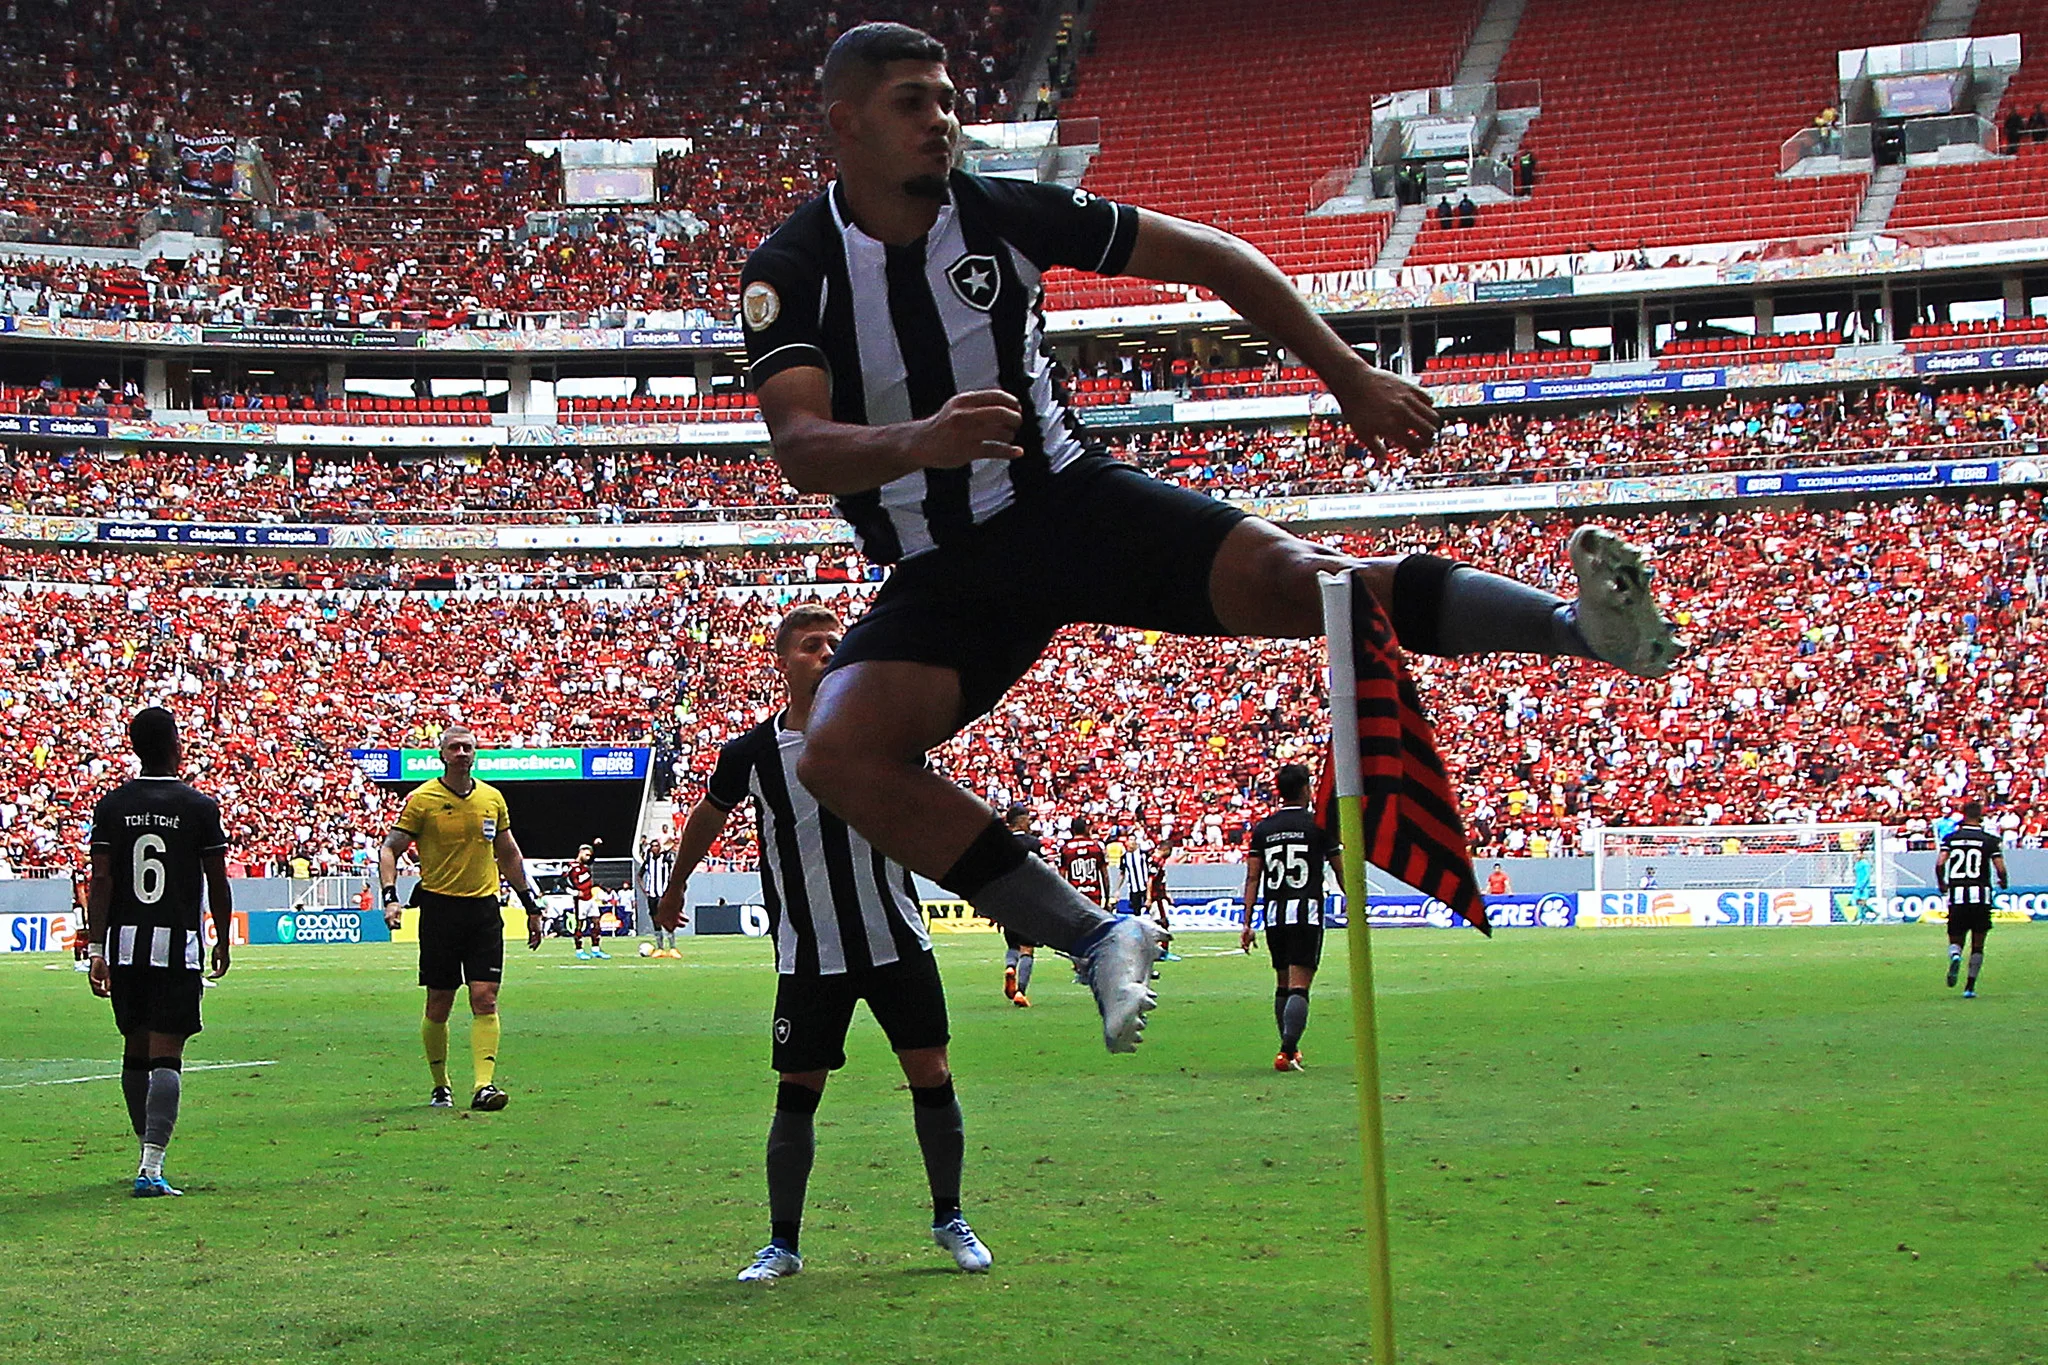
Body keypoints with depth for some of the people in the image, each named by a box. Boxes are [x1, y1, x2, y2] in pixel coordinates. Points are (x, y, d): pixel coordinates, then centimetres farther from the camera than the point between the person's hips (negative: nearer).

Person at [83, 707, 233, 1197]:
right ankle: (151, 1166, -17)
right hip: (177, 945, -3)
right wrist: (223, 941, 13)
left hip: (124, 943, 3)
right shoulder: (200, 807, -4)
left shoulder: (112, 805, 3)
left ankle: (149, 1150, 29)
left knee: (136, 1050, 17)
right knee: (165, 1054, -6)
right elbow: (217, 882, 0)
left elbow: (100, 880, -1)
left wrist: (96, 947, -1)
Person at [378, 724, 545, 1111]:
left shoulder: (492, 798, 9)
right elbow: (389, 849, -2)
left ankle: (484, 1084, -13)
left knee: (485, 999, -8)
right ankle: (440, 1085, 18)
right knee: (439, 1004, 3)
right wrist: (390, 897, -16)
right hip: (439, 907, -2)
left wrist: (531, 905, 19)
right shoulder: (422, 799, -3)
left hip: (484, 908, 3)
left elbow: (509, 854, 20)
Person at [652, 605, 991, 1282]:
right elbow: (706, 819, 17)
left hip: (896, 941, 1)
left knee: (931, 1076, 1)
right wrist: (674, 891, 28)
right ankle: (782, 1243, 11)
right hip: (808, 956, -1)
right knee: (797, 1092, 0)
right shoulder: (750, 753, -2)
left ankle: (949, 1220, 19)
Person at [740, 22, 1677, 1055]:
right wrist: (915, 442, -47)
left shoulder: (1003, 214, -6)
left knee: (1285, 575, -25)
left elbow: (1205, 254, 3)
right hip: (937, 573, 0)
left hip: (1066, 500, 0)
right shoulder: (790, 272, -10)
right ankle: (1094, 940, -22)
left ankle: (1582, 625, -34)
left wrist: (1347, 375, -1)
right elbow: (798, 448, -26)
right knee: (841, 753, -25)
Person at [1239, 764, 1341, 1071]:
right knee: (1299, 986, -8)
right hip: (1306, 913, -4)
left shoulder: (1263, 828, 8)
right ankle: (1286, 1052, -21)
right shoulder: (1318, 824, -1)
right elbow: (1340, 872, 3)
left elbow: (1252, 878, 5)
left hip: (1274, 914, 4)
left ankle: (1290, 1048, 24)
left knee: (1282, 984, 17)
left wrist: (1247, 923, 6)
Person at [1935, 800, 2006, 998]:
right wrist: (2004, 882, 15)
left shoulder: (1951, 838, 5)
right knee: (1978, 945, 11)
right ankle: (1970, 987, 6)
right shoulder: (1990, 840, 1)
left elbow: (1939, 864, -6)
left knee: (1956, 939, 12)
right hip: (1981, 895, -1)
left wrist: (1942, 885, 11)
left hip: (1957, 896, 1)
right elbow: (2000, 868, -6)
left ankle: (1955, 956, -24)